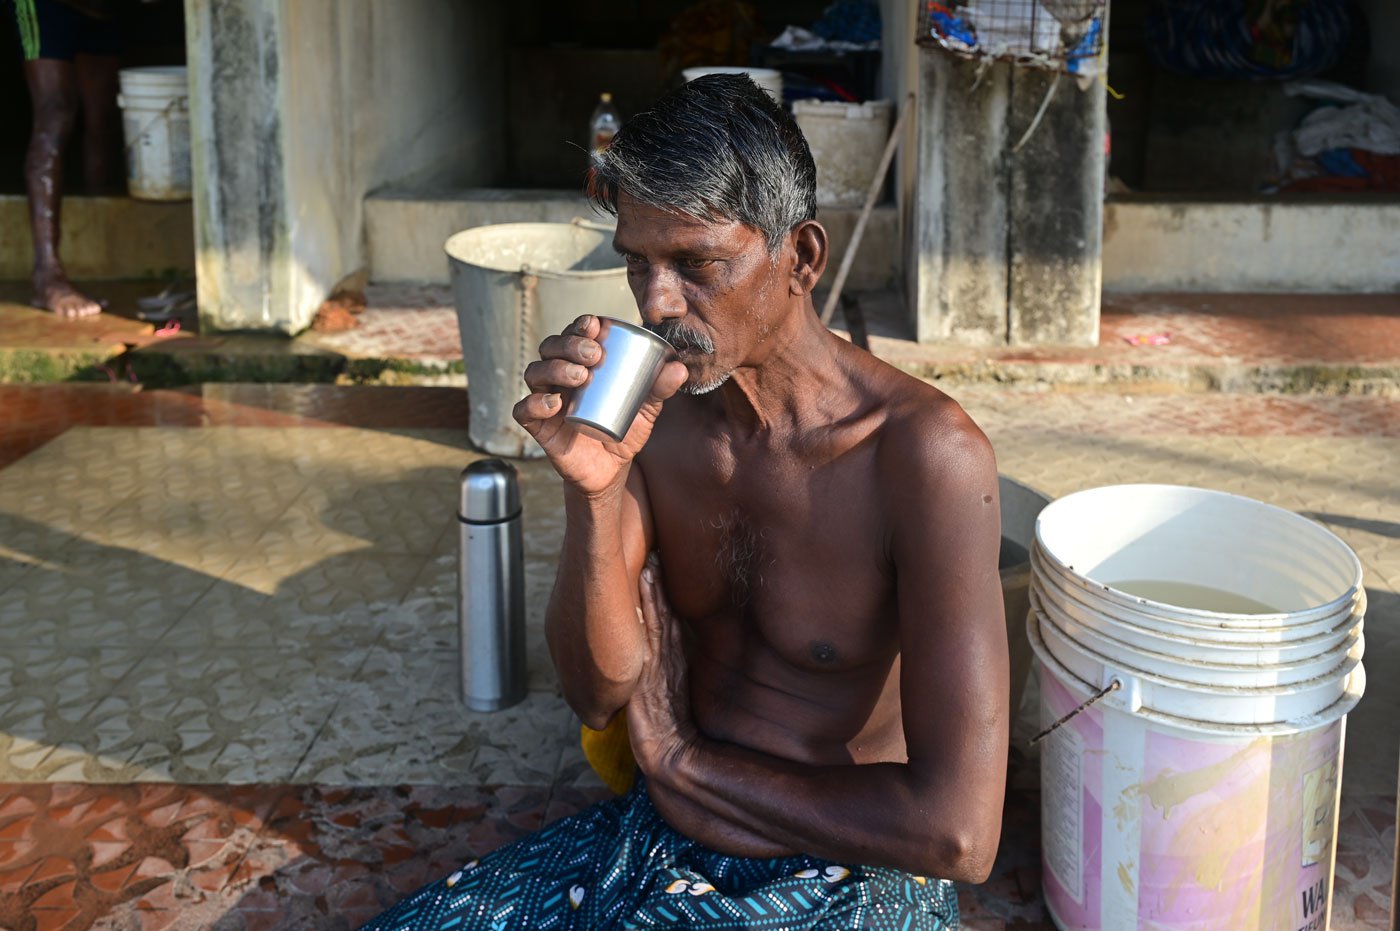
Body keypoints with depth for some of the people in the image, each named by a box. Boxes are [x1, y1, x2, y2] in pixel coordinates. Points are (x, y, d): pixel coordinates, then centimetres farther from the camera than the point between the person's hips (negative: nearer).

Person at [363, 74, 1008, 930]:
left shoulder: (923, 453, -22)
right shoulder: (655, 408, -4)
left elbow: (960, 834, -26)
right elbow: (599, 693, -3)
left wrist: (683, 759, -13)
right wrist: (594, 491, -21)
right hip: (651, 843, 5)